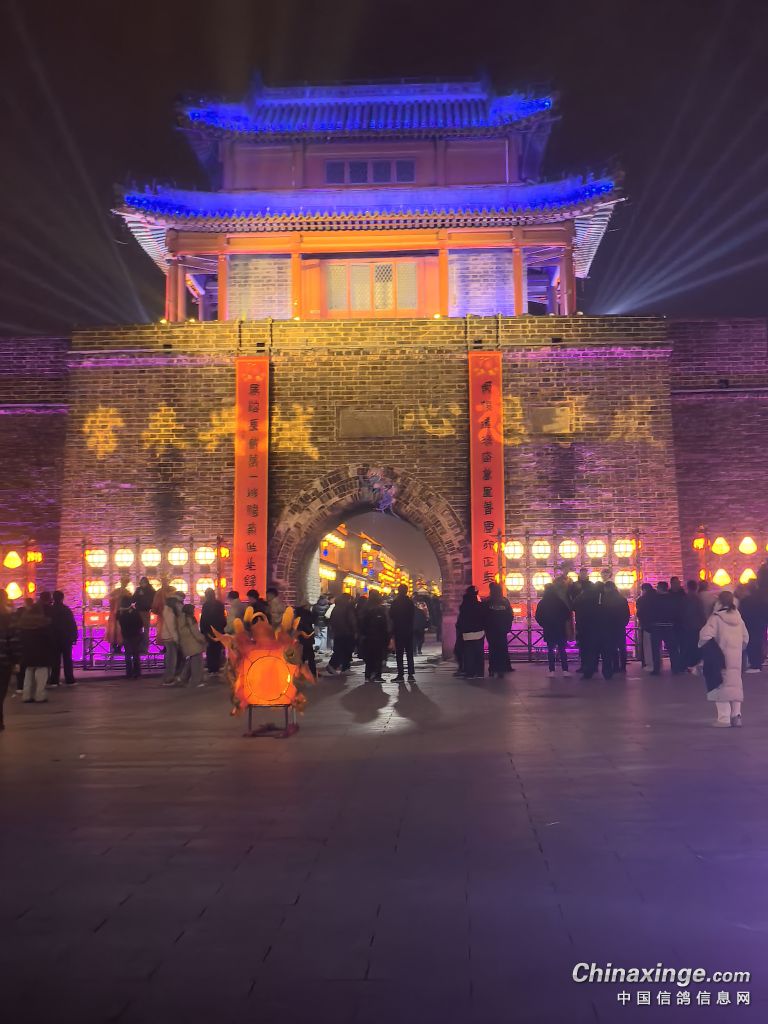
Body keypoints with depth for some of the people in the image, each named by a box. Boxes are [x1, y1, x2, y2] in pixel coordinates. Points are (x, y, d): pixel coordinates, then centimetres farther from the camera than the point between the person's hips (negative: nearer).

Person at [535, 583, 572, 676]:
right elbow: (568, 613, -5)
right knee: (562, 650, 6)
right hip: (560, 630, -1)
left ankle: (552, 671, 3)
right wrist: (562, 622, 10)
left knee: (550, 650, 7)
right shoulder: (560, 602, -8)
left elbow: (538, 616, -1)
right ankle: (565, 670, 2)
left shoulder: (542, 603, -4)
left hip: (548, 630, 1)